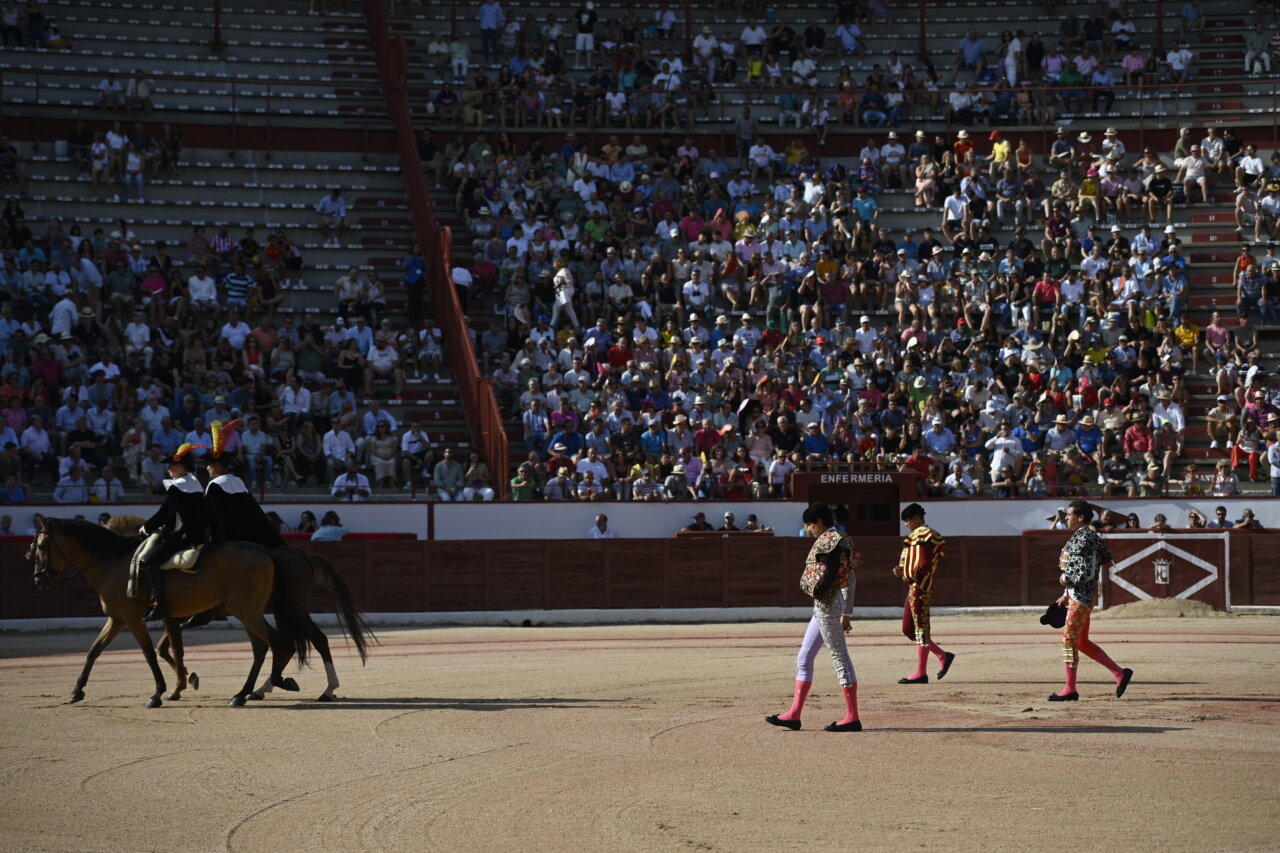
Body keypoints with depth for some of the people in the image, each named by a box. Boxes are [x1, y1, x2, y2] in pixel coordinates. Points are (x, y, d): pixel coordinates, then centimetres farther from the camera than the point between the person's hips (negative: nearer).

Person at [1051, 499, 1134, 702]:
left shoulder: (1085, 539, -17)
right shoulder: (1077, 537, 15)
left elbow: (1087, 573, -24)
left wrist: (1066, 578, -10)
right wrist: (1067, 594, 21)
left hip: (1083, 595, -10)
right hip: (1077, 594, 10)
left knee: (1069, 639, -5)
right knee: (1081, 642, 13)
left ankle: (1070, 689, 1)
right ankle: (1119, 673, 16)